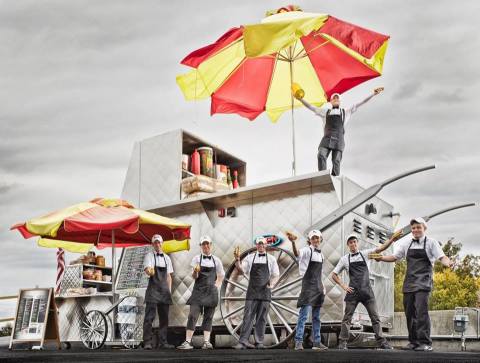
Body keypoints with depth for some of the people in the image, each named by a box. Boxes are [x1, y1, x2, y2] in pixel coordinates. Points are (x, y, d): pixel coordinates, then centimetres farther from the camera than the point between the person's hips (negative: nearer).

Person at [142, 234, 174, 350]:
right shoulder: (149, 256, 2)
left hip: (164, 290, 5)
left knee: (164, 317, 6)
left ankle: (162, 342, 12)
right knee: (149, 317, -9)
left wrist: (169, 290, 10)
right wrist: (149, 272, -37)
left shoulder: (166, 258, 15)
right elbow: (147, 269, -14)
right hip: (153, 289, -5)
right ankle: (147, 342, -8)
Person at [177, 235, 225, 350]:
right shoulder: (197, 258, 4)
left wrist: (216, 286, 5)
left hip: (211, 292, 2)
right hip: (198, 290, -2)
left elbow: (220, 276, 18)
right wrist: (195, 271, -25)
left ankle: (206, 342, 2)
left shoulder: (216, 260, 8)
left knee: (208, 317, 1)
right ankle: (188, 342, -12)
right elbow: (194, 276, -4)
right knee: (193, 315, -10)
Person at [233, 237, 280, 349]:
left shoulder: (271, 259, 7)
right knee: (248, 316, -5)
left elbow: (276, 275, 9)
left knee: (262, 318, 3)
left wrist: (271, 284, -9)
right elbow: (241, 270, 0)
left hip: (265, 291, 1)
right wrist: (237, 260, -16)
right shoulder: (250, 258, 7)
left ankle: (259, 342, 9)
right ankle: (243, 342, -6)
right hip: (252, 291, 0)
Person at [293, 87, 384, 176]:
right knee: (321, 156, -23)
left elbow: (360, 104, 19)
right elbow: (311, 107, 22)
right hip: (327, 138, 0)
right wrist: (301, 99, 12)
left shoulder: (345, 112, 23)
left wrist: (373, 94, 14)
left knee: (336, 161, -12)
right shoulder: (326, 111, 25)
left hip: (338, 139, 0)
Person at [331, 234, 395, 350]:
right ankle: (342, 343, 4)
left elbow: (381, 248, -1)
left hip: (367, 291, 1)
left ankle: (381, 342, 6)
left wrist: (392, 239, -14)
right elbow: (334, 275, 13)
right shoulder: (344, 259, 9)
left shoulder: (365, 253, 9)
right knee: (347, 318, 0)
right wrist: (343, 286, 0)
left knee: (375, 317, 1)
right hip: (353, 291, -1)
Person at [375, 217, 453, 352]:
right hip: (409, 282, 5)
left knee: (421, 311, -16)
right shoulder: (407, 244, 12)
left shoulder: (431, 242, 1)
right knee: (409, 312, 6)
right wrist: (381, 258, -3)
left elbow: (441, 257, -8)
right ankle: (413, 341, 17)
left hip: (423, 282, -5)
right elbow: (394, 257, 15)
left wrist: (448, 263, -31)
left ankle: (425, 343, -11)